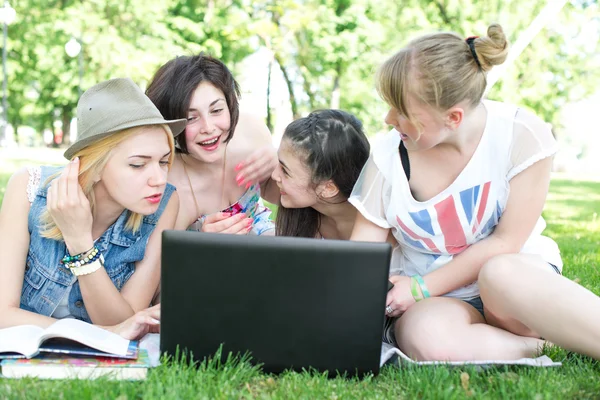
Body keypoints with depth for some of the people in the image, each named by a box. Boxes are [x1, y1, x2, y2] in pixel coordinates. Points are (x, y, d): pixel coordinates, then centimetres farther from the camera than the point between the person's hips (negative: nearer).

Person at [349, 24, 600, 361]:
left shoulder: (522, 134, -15)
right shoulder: (388, 158, -10)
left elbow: (506, 242, -11)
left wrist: (421, 287, -15)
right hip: (435, 302, 2)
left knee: (500, 274, -38)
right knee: (429, 340, -35)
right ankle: (547, 345, -19)